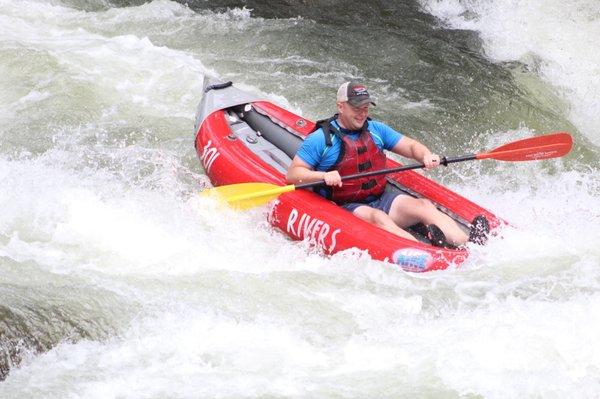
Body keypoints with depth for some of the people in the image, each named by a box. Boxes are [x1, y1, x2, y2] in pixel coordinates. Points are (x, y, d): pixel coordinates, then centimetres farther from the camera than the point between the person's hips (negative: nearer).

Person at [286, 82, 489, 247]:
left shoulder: (376, 130, 15)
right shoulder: (321, 139, -3)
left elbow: (411, 146, 15)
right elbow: (292, 174, -7)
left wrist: (426, 156, -9)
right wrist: (324, 176, -25)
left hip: (381, 199, 5)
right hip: (344, 209, -5)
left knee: (424, 206, -21)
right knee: (377, 217, -36)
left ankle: (468, 244, -43)